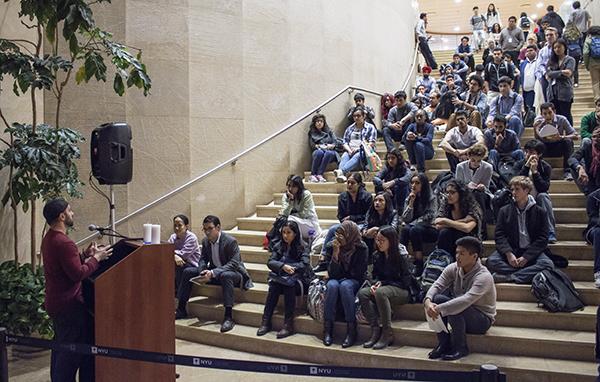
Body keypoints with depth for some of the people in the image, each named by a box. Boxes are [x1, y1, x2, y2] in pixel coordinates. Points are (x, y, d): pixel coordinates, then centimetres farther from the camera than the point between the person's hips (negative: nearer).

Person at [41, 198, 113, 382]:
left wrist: (84, 254, 7)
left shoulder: (48, 239, 10)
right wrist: (96, 258, -13)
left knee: (60, 349, 19)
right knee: (71, 353, -2)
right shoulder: (64, 243, -23)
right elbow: (78, 274, -24)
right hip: (69, 305, -10)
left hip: (54, 303, 10)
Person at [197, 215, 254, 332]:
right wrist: (203, 271, -21)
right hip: (213, 273, 7)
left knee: (225, 276, -42)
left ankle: (228, 317, -44)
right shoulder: (205, 241, 2)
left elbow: (234, 264, -27)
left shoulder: (230, 241, -20)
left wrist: (213, 273, -36)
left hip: (233, 273, -7)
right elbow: (203, 259, 4)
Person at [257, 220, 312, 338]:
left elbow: (304, 265, -17)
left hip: (299, 279, -3)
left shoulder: (302, 247, -3)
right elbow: (270, 262, -6)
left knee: (289, 285, -34)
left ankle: (288, 324, -35)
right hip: (281, 278, 3)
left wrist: (286, 266, -27)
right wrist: (283, 266, -27)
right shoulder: (279, 246, 7)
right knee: (273, 285, -28)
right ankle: (266, 321, -29)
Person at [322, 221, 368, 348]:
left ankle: (351, 330, -33)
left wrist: (341, 276, -1)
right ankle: (328, 329, -29)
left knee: (345, 286, -35)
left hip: (354, 281, -2)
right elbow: (332, 273, -11)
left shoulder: (361, 248, -9)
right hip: (336, 279, 2)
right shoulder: (334, 246, -4)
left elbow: (358, 274, -7)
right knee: (332, 285, -33)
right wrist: (335, 254, -22)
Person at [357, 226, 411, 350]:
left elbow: (405, 282, -11)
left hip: (401, 291, -6)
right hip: (382, 286, 6)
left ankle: (387, 334, -28)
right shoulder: (378, 256, 8)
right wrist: (374, 284, -9)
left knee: (380, 292, -37)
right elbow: (375, 276, 15)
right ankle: (376, 330, -24)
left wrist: (382, 284, -14)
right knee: (362, 293, -23)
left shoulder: (401, 257, -11)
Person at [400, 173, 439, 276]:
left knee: (414, 230, -35)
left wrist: (411, 224, -14)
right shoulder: (409, 199, 8)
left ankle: (419, 265, -34)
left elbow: (429, 218, -13)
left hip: (429, 230, -3)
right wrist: (411, 202, -10)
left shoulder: (432, 198, -4)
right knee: (405, 229, -30)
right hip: (413, 227, 3)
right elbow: (406, 219, -1)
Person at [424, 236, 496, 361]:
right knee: (437, 299, -20)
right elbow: (437, 286, -17)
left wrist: (439, 309, -45)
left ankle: (460, 348, -10)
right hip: (461, 314, 6)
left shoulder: (483, 276, -27)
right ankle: (444, 344, -8)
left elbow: (465, 301, -40)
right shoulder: (453, 269, -7)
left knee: (455, 309, -34)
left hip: (483, 319, -6)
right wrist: (427, 301, -39)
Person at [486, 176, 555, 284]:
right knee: (491, 262, -30)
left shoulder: (539, 211, 6)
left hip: (531, 252, 0)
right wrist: (509, 254, -17)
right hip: (509, 250, 1)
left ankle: (507, 277, -35)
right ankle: (530, 274, -30)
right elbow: (499, 235, 1)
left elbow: (542, 238, -1)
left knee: (548, 264, -32)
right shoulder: (504, 211, 10)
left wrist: (526, 257, -13)